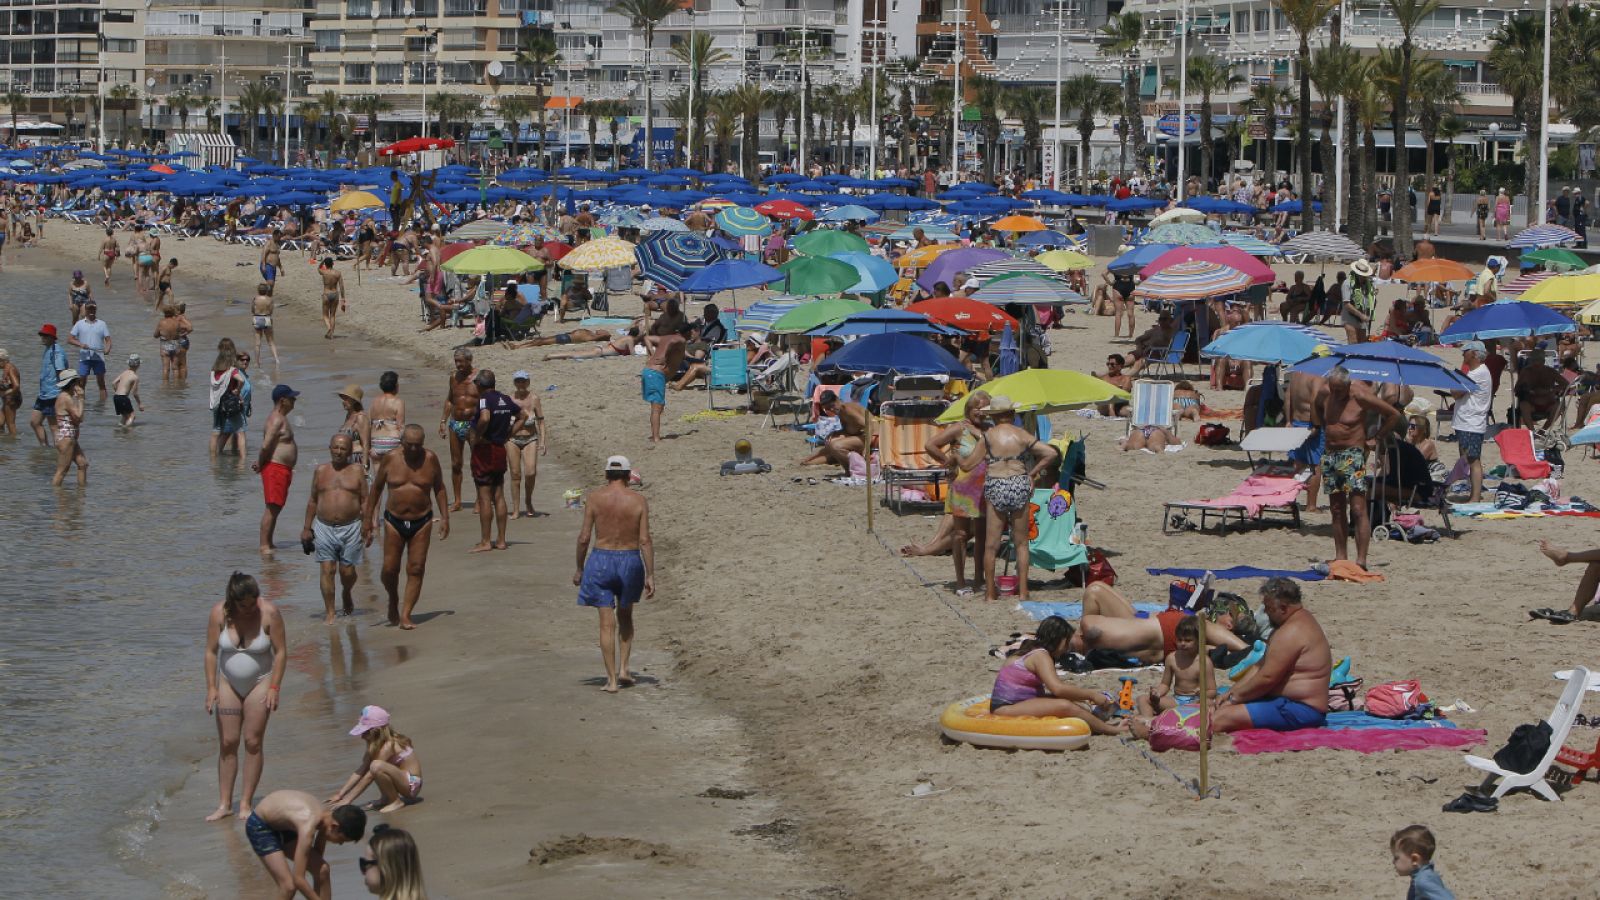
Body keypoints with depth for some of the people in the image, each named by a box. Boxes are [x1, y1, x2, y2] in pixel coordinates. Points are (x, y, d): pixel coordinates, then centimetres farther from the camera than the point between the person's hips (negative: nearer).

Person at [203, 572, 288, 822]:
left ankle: (246, 804, 3)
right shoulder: (219, 612, -14)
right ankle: (224, 804, 5)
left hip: (259, 683, -2)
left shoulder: (269, 612, -18)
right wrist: (211, 687, -10)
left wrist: (274, 688, -16)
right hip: (228, 682, 2)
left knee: (253, 743, -3)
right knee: (227, 742, 1)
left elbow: (280, 651, -12)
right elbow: (211, 651, -6)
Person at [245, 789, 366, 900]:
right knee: (289, 886, -20)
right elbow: (298, 879, -37)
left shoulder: (327, 818, -12)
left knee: (322, 870, -2)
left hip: (282, 826, 8)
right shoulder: (308, 827, -37)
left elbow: (317, 855, 6)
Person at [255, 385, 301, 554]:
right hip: (275, 468, -11)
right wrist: (261, 464, -10)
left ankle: (269, 543, 21)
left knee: (276, 508, 15)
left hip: (284, 469, 11)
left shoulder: (280, 418, 17)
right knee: (272, 508, -9)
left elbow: (266, 446, 22)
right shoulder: (277, 420, -17)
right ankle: (264, 545, -8)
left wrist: (260, 462, 12)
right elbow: (266, 445, -24)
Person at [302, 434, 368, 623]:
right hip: (324, 528, 1)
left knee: (347, 571, 2)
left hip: (350, 528, -1)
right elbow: (313, 501, 13)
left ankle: (347, 594, 36)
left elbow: (365, 501, 5)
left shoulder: (357, 471, 4)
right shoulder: (321, 471, 8)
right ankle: (329, 613, -1)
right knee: (327, 570, -6)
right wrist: (307, 528, 10)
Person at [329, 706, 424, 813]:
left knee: (376, 766, -32)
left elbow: (369, 776, -22)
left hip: (411, 785, -9)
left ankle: (396, 802, -13)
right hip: (402, 781, 9)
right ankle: (386, 799, 10)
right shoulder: (377, 744, 5)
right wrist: (339, 794, -1)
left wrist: (347, 799, -20)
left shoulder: (389, 745, -22)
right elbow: (360, 772, 5)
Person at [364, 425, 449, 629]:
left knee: (416, 569, -3)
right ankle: (393, 601, 28)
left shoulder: (430, 459, -4)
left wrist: (445, 517, 3)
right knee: (390, 568, -1)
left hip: (421, 521, 0)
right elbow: (376, 488, 5)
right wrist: (367, 518, 5)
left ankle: (405, 614, 2)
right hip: (394, 520, 0)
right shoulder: (389, 459, -5)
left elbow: (439, 488, 7)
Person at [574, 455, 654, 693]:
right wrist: (650, 576, -5)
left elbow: (584, 537, -5)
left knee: (607, 622, 2)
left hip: (601, 560, -1)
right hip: (630, 560, 1)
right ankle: (623, 669, 16)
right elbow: (645, 540, -8)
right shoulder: (639, 501, -5)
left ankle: (612, 680, 0)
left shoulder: (594, 499, -5)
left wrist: (579, 568, 8)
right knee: (625, 616, 23)